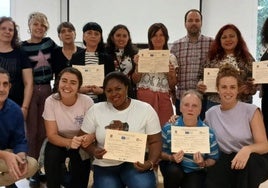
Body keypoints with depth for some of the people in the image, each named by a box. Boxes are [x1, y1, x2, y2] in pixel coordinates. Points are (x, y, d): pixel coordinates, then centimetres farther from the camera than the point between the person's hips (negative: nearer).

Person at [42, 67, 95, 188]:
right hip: (58, 142, 1)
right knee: (52, 155, -30)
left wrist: (89, 138, -40)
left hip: (81, 145, -1)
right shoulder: (51, 101, -18)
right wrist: (69, 142, -39)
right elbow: (51, 135, -18)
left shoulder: (87, 101, -20)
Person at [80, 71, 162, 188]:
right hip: (105, 165, 2)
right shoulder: (95, 110, 0)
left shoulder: (146, 109, -3)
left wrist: (150, 163, -20)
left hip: (135, 163, -2)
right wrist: (94, 151, -17)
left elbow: (155, 142, -2)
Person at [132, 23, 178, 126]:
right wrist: (138, 65, -9)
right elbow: (135, 80, 5)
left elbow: (172, 86, 11)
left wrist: (170, 73, -6)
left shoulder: (171, 58, 9)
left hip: (163, 98, 2)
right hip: (144, 96, -1)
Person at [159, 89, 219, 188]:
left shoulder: (208, 132, -7)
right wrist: (171, 158, -22)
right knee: (174, 171, -33)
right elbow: (160, 151, -3)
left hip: (195, 171, 0)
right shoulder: (168, 128, -9)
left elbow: (213, 159, 1)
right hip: (173, 166, 0)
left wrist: (203, 164, -20)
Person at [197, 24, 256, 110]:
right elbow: (202, 77, 10)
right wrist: (200, 84, -10)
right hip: (214, 103, 1)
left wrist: (248, 89, -17)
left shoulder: (247, 58, 3)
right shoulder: (212, 58, 5)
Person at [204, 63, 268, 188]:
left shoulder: (251, 111, -7)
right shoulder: (210, 114, 4)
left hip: (253, 163, -1)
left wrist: (248, 149, -35)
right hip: (226, 161, 1)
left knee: (247, 161, -37)